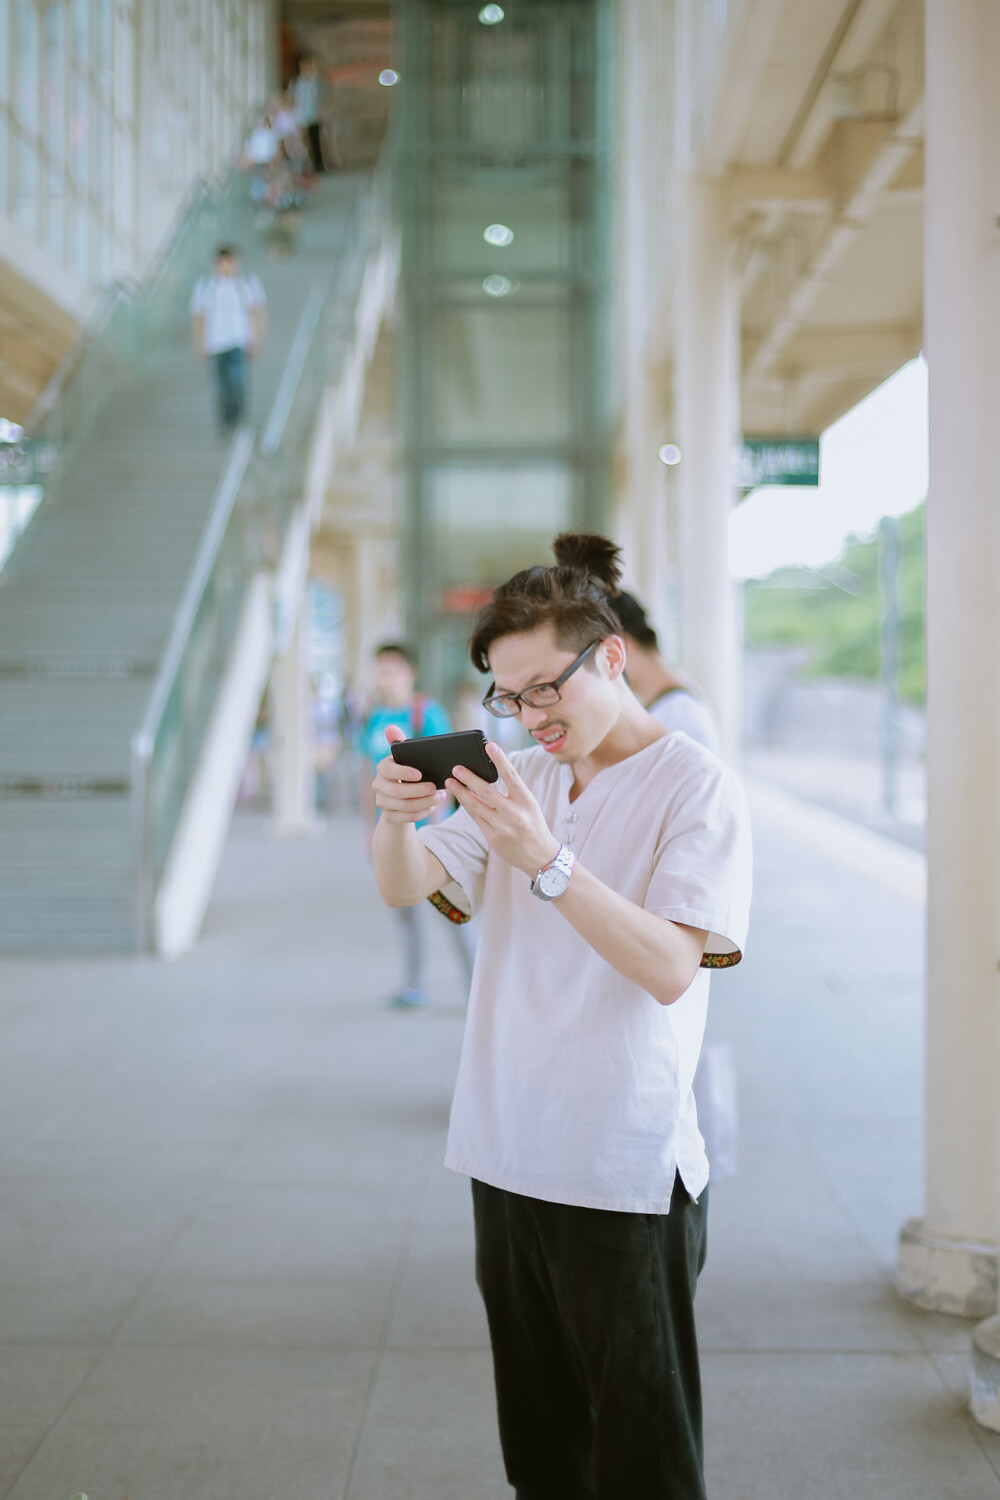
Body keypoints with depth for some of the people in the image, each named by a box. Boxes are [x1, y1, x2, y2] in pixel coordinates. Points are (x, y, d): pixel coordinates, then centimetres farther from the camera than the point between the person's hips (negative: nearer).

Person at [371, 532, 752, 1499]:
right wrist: (396, 819, -18)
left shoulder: (695, 785, -8)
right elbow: (405, 887, 4)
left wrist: (546, 860, -30)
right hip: (506, 1163, 6)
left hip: (628, 1176, -6)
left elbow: (670, 968, -19)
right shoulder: (524, 779, 11)